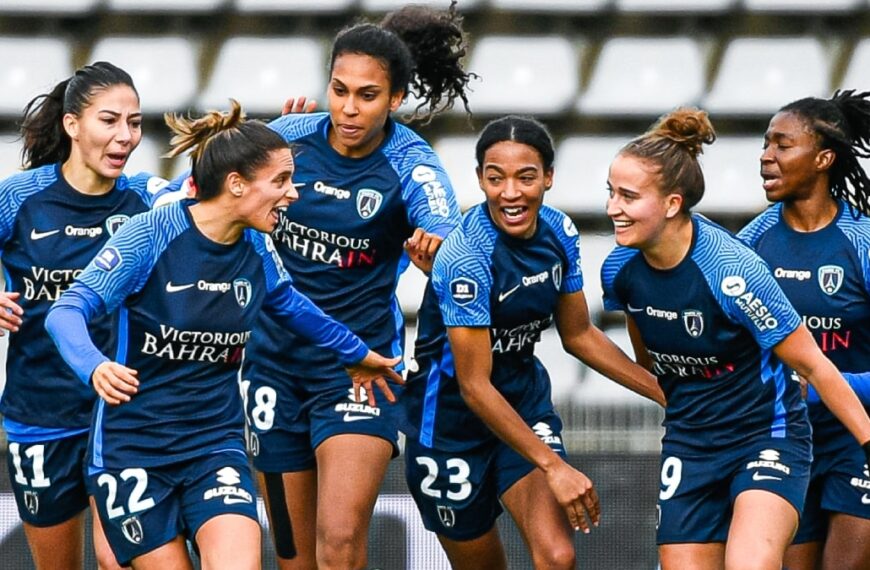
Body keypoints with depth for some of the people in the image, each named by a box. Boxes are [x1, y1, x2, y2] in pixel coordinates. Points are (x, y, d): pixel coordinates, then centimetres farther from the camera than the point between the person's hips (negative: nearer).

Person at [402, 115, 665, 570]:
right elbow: (475, 387, -25)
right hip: (451, 419, -5)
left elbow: (578, 335, 10)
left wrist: (667, 394, 7)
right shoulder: (467, 257, -26)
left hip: (526, 401, 5)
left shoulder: (559, 233, -6)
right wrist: (554, 466, -26)